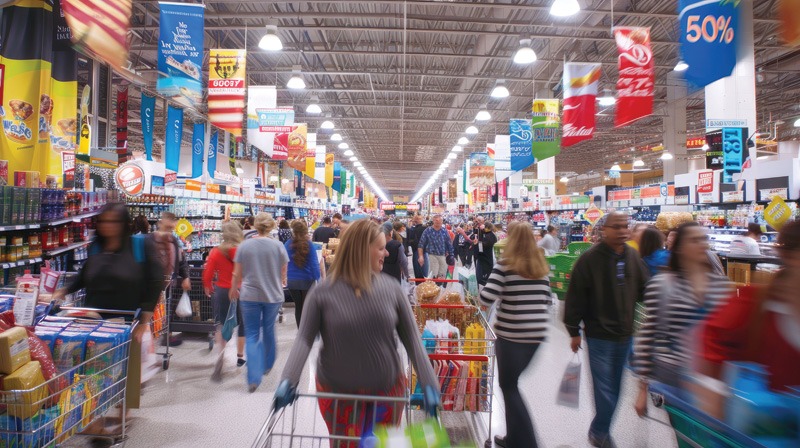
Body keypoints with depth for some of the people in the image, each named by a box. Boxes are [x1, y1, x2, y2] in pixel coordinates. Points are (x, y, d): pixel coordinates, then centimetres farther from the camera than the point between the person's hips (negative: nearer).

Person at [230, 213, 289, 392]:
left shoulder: (244, 246, -4)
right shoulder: (278, 246, -6)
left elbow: (237, 274, 1)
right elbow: (283, 273, 2)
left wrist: (233, 289, 20)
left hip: (250, 296, -1)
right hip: (273, 296, 1)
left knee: (252, 335, 5)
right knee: (268, 330, 20)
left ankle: (253, 378, -4)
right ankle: (267, 365, 38)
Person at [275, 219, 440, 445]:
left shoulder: (390, 287, -7)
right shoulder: (323, 292, -12)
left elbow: (411, 338, -5)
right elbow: (304, 339, -12)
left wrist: (428, 384, -12)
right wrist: (288, 379, -26)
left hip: (388, 391, 2)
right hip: (337, 394, -2)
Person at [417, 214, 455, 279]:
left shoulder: (444, 231, 2)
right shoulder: (427, 231, -6)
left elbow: (449, 244, 7)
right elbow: (421, 244, -5)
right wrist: (421, 256, -13)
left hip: (443, 255, 3)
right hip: (432, 255, -3)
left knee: (442, 276, 6)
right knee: (434, 275, -8)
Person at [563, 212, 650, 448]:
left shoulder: (632, 256, 3)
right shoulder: (590, 259, -14)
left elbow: (645, 289, 11)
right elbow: (575, 297, -12)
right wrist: (574, 331, -10)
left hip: (625, 334, 6)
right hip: (599, 335, -6)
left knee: (614, 388, 17)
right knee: (605, 390, -2)